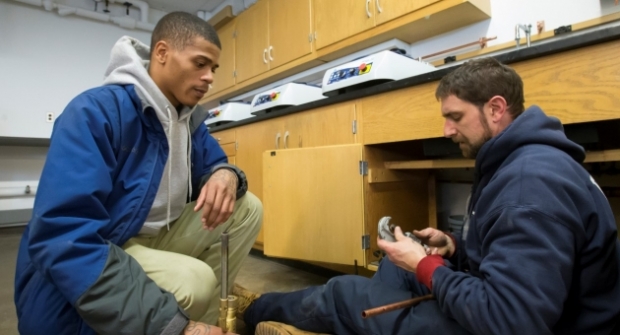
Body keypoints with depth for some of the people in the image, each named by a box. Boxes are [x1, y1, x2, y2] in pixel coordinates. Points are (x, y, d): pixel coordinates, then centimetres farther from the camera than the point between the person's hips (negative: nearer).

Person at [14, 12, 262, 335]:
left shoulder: (190, 118, 1)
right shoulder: (96, 110, -21)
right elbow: (62, 239, -29)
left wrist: (226, 175, -17)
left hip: (150, 239, 7)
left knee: (247, 208, -5)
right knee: (194, 282, -34)